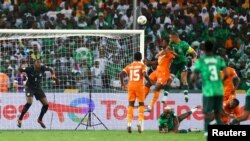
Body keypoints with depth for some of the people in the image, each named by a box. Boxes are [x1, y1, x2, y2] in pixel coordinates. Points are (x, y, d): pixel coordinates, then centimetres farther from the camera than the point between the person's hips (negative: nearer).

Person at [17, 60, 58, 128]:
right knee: (29, 102, -27)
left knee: (46, 104, 0)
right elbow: (19, 70, -12)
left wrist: (53, 75, -10)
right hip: (30, 87, -5)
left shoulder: (42, 68, -9)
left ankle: (40, 119, 24)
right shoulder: (29, 69, -19)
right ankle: (20, 119, -14)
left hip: (38, 88, 5)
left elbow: (51, 70, 8)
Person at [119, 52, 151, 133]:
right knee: (141, 104, 10)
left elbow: (121, 74, -1)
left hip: (130, 85, 3)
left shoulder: (129, 66, 10)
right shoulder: (142, 66, 0)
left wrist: (122, 84, 6)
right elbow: (145, 75, -15)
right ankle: (140, 123, -4)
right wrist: (150, 82, -2)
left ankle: (129, 124, -3)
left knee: (131, 104, 7)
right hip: (139, 86, -3)